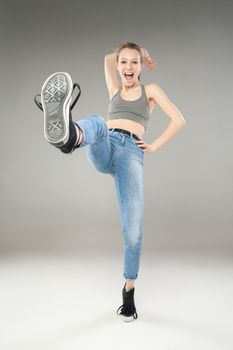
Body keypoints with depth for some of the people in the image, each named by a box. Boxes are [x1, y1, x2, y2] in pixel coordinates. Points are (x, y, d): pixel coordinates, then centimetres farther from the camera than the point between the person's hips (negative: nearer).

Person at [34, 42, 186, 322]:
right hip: (104, 150, 2)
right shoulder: (115, 89, 28)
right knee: (96, 123, -36)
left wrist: (155, 146, 9)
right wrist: (124, 54, 40)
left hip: (132, 154, -2)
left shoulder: (150, 90, 21)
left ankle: (129, 291, 11)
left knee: (133, 232, -10)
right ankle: (68, 135, -75)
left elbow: (179, 120, 14)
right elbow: (108, 58, 40)